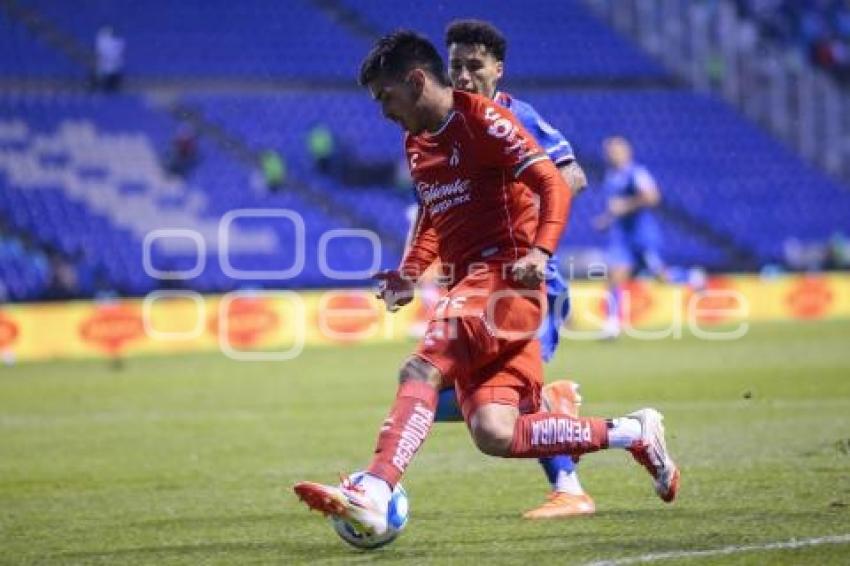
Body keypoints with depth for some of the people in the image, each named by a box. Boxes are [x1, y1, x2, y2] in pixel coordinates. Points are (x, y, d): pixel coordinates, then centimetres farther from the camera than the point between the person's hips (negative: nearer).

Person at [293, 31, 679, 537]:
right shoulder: (416, 144, 19)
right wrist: (411, 272, 14)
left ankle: (373, 494, -41)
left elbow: (554, 184, -13)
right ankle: (634, 434, 9)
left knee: (422, 370, -28)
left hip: (505, 275, -9)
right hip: (466, 284, 9)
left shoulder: (481, 119, -7)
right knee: (494, 434, -6)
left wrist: (540, 251, -28)